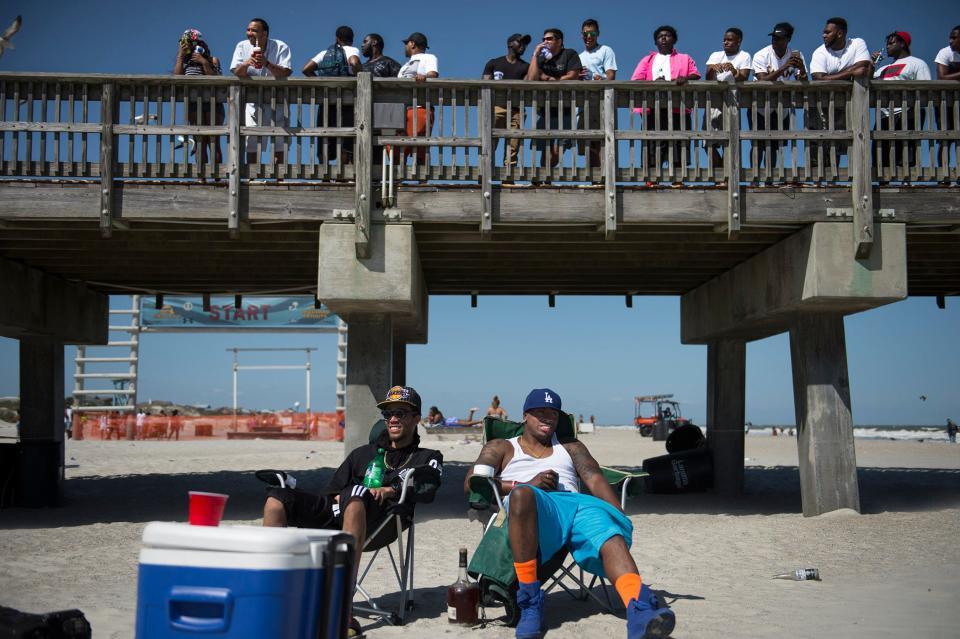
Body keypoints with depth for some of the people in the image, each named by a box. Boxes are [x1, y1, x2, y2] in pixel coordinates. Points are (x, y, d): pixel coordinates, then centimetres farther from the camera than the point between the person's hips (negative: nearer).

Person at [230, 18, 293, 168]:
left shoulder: (280, 47, -7)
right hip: (252, 98, 1)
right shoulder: (242, 46, 2)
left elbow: (286, 73, -19)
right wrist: (246, 64, -26)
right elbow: (236, 73, -6)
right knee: (251, 140, -5)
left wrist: (267, 63, -32)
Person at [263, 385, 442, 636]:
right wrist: (337, 498, 2)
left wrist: (391, 490, -17)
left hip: (378, 518, -4)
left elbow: (426, 487, 1)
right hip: (334, 513, 5)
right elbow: (329, 491, 26)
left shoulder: (428, 458, 26)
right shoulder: (363, 453, 36)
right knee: (277, 498, -19)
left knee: (356, 495, -40)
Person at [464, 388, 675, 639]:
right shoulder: (501, 448, 28)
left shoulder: (571, 448, 34)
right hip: (536, 505, -2)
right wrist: (527, 484, -2)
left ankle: (640, 609, -59)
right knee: (522, 494, -40)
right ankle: (529, 601, -33)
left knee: (611, 534, -32)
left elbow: (595, 479, 16)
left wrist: (621, 519, -4)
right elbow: (472, 483, 11)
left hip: (577, 504, 2)